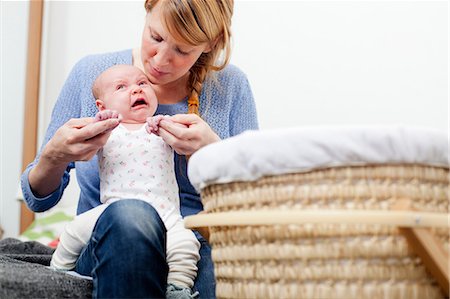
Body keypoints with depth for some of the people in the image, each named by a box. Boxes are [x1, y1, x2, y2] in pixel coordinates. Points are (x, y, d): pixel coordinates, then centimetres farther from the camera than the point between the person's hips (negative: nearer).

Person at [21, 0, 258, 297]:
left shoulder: (231, 86, 3)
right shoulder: (91, 73, 3)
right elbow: (38, 200, 7)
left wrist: (213, 151, -14)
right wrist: (53, 157, -16)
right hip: (104, 247, 2)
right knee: (128, 214, -35)